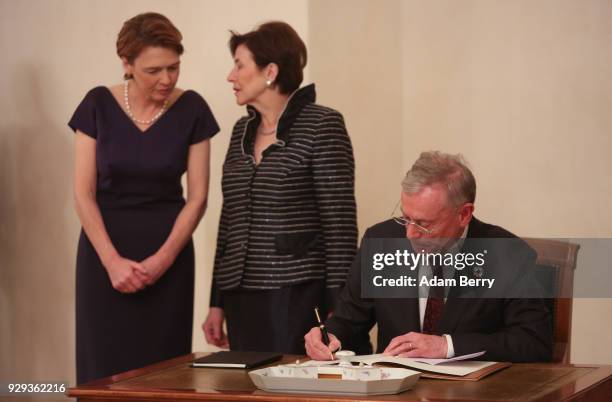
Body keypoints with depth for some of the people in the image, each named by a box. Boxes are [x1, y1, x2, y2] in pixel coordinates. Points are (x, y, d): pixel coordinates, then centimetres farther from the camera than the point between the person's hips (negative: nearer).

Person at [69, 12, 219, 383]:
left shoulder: (191, 109, -4)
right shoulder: (99, 105, -5)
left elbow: (198, 197, -3)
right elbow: (83, 193, -6)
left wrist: (163, 259, -12)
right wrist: (113, 261, -14)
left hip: (169, 251, 0)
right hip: (105, 247, 0)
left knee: (163, 364, -1)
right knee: (105, 365, -2)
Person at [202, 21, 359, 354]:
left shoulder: (322, 125, -6)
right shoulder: (242, 131, 14)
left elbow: (340, 223, -10)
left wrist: (337, 308, -13)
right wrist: (217, 302, 16)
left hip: (299, 294, -6)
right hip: (242, 297, 6)